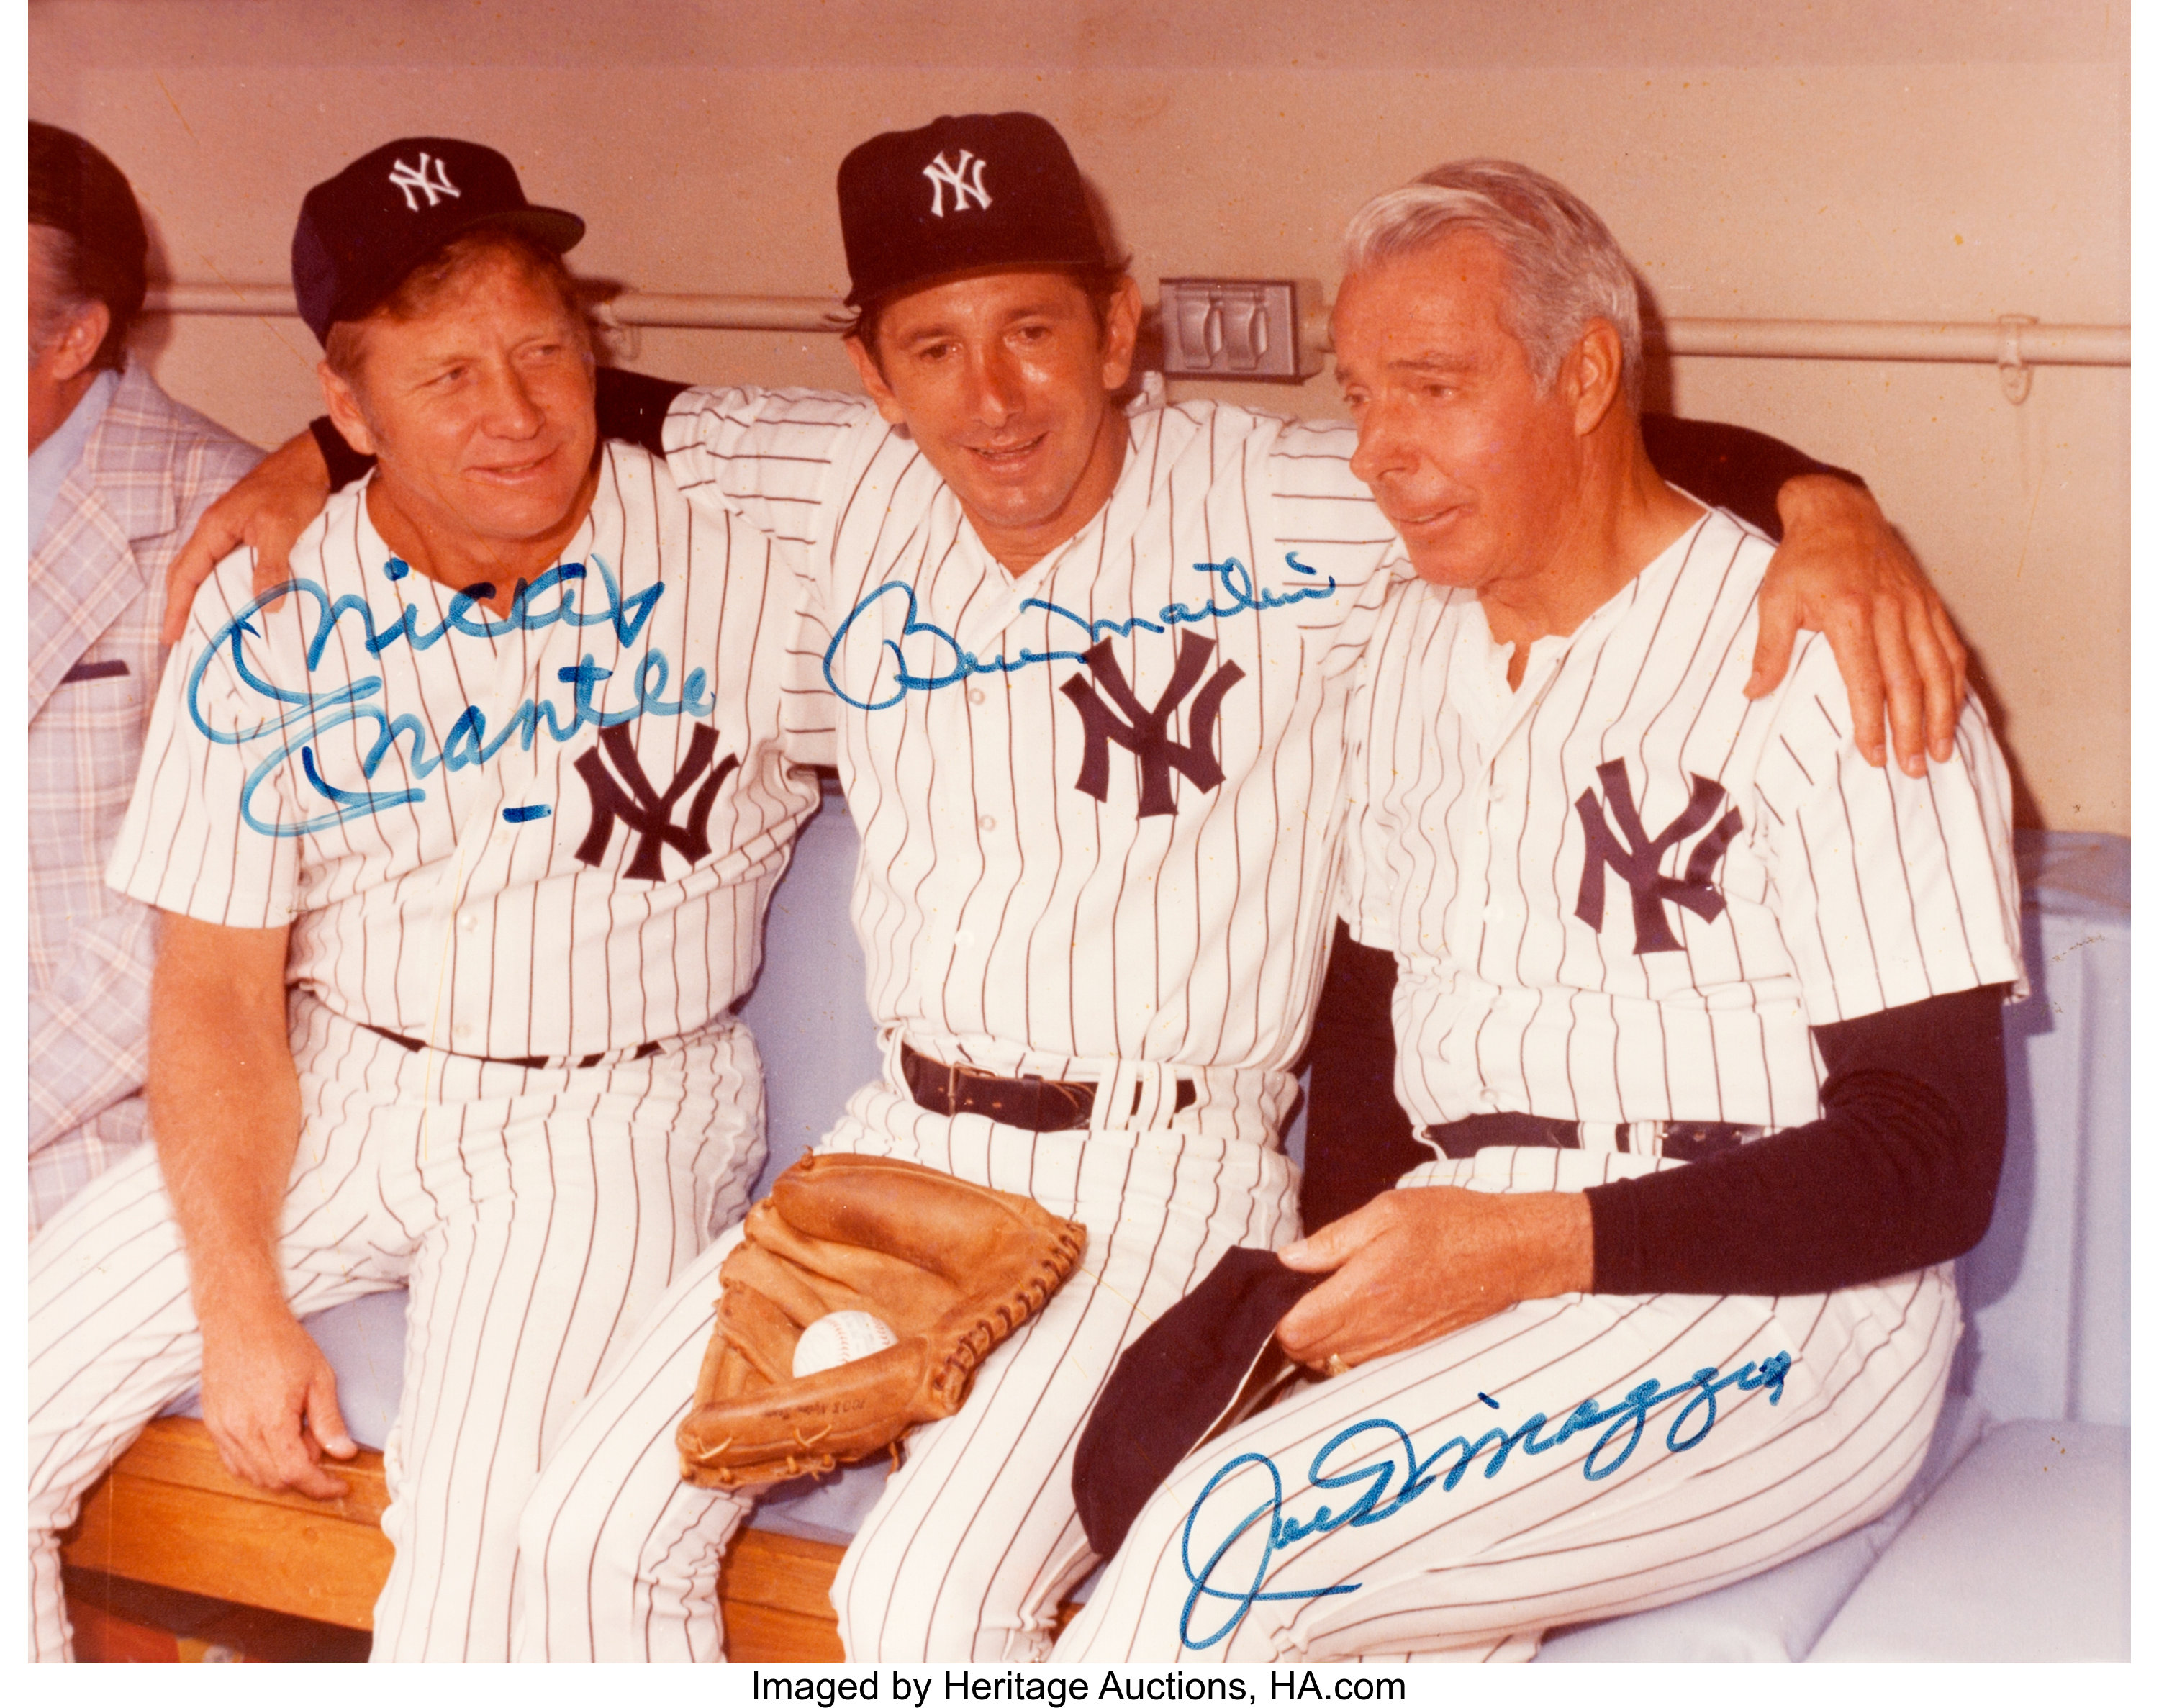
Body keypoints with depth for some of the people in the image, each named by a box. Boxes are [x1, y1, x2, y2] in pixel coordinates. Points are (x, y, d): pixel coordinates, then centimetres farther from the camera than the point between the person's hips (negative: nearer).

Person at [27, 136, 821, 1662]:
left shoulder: (740, 559, -9)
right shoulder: (267, 628, -2)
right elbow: (219, 988, -1)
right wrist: (239, 1302, -8)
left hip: (619, 1114, -3)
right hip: (334, 1091, 4)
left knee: (488, 1582, -24)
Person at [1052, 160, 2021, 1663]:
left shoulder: (1817, 665, -8)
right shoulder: (1416, 651, 15)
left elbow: (1933, 1161, -12)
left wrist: (1537, 1244, -20)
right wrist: (1348, 1269, 0)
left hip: (1769, 1301, -6)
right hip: (1465, 1265, 6)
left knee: (1237, 1535, -29)